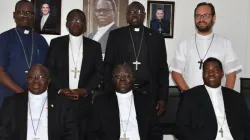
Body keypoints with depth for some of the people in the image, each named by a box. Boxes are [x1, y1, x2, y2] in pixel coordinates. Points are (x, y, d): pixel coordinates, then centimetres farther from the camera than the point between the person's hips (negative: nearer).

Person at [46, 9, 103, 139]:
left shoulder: (94, 46, 8)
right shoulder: (56, 43, 7)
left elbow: (99, 72, 4)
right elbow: (49, 69, 3)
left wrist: (85, 90, -10)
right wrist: (60, 89, -10)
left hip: (84, 101, 0)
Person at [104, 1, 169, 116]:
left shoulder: (156, 37, 7)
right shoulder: (115, 35, 6)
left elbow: (162, 69, 6)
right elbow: (108, 66, 5)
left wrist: (162, 98, -1)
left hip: (148, 93, 1)